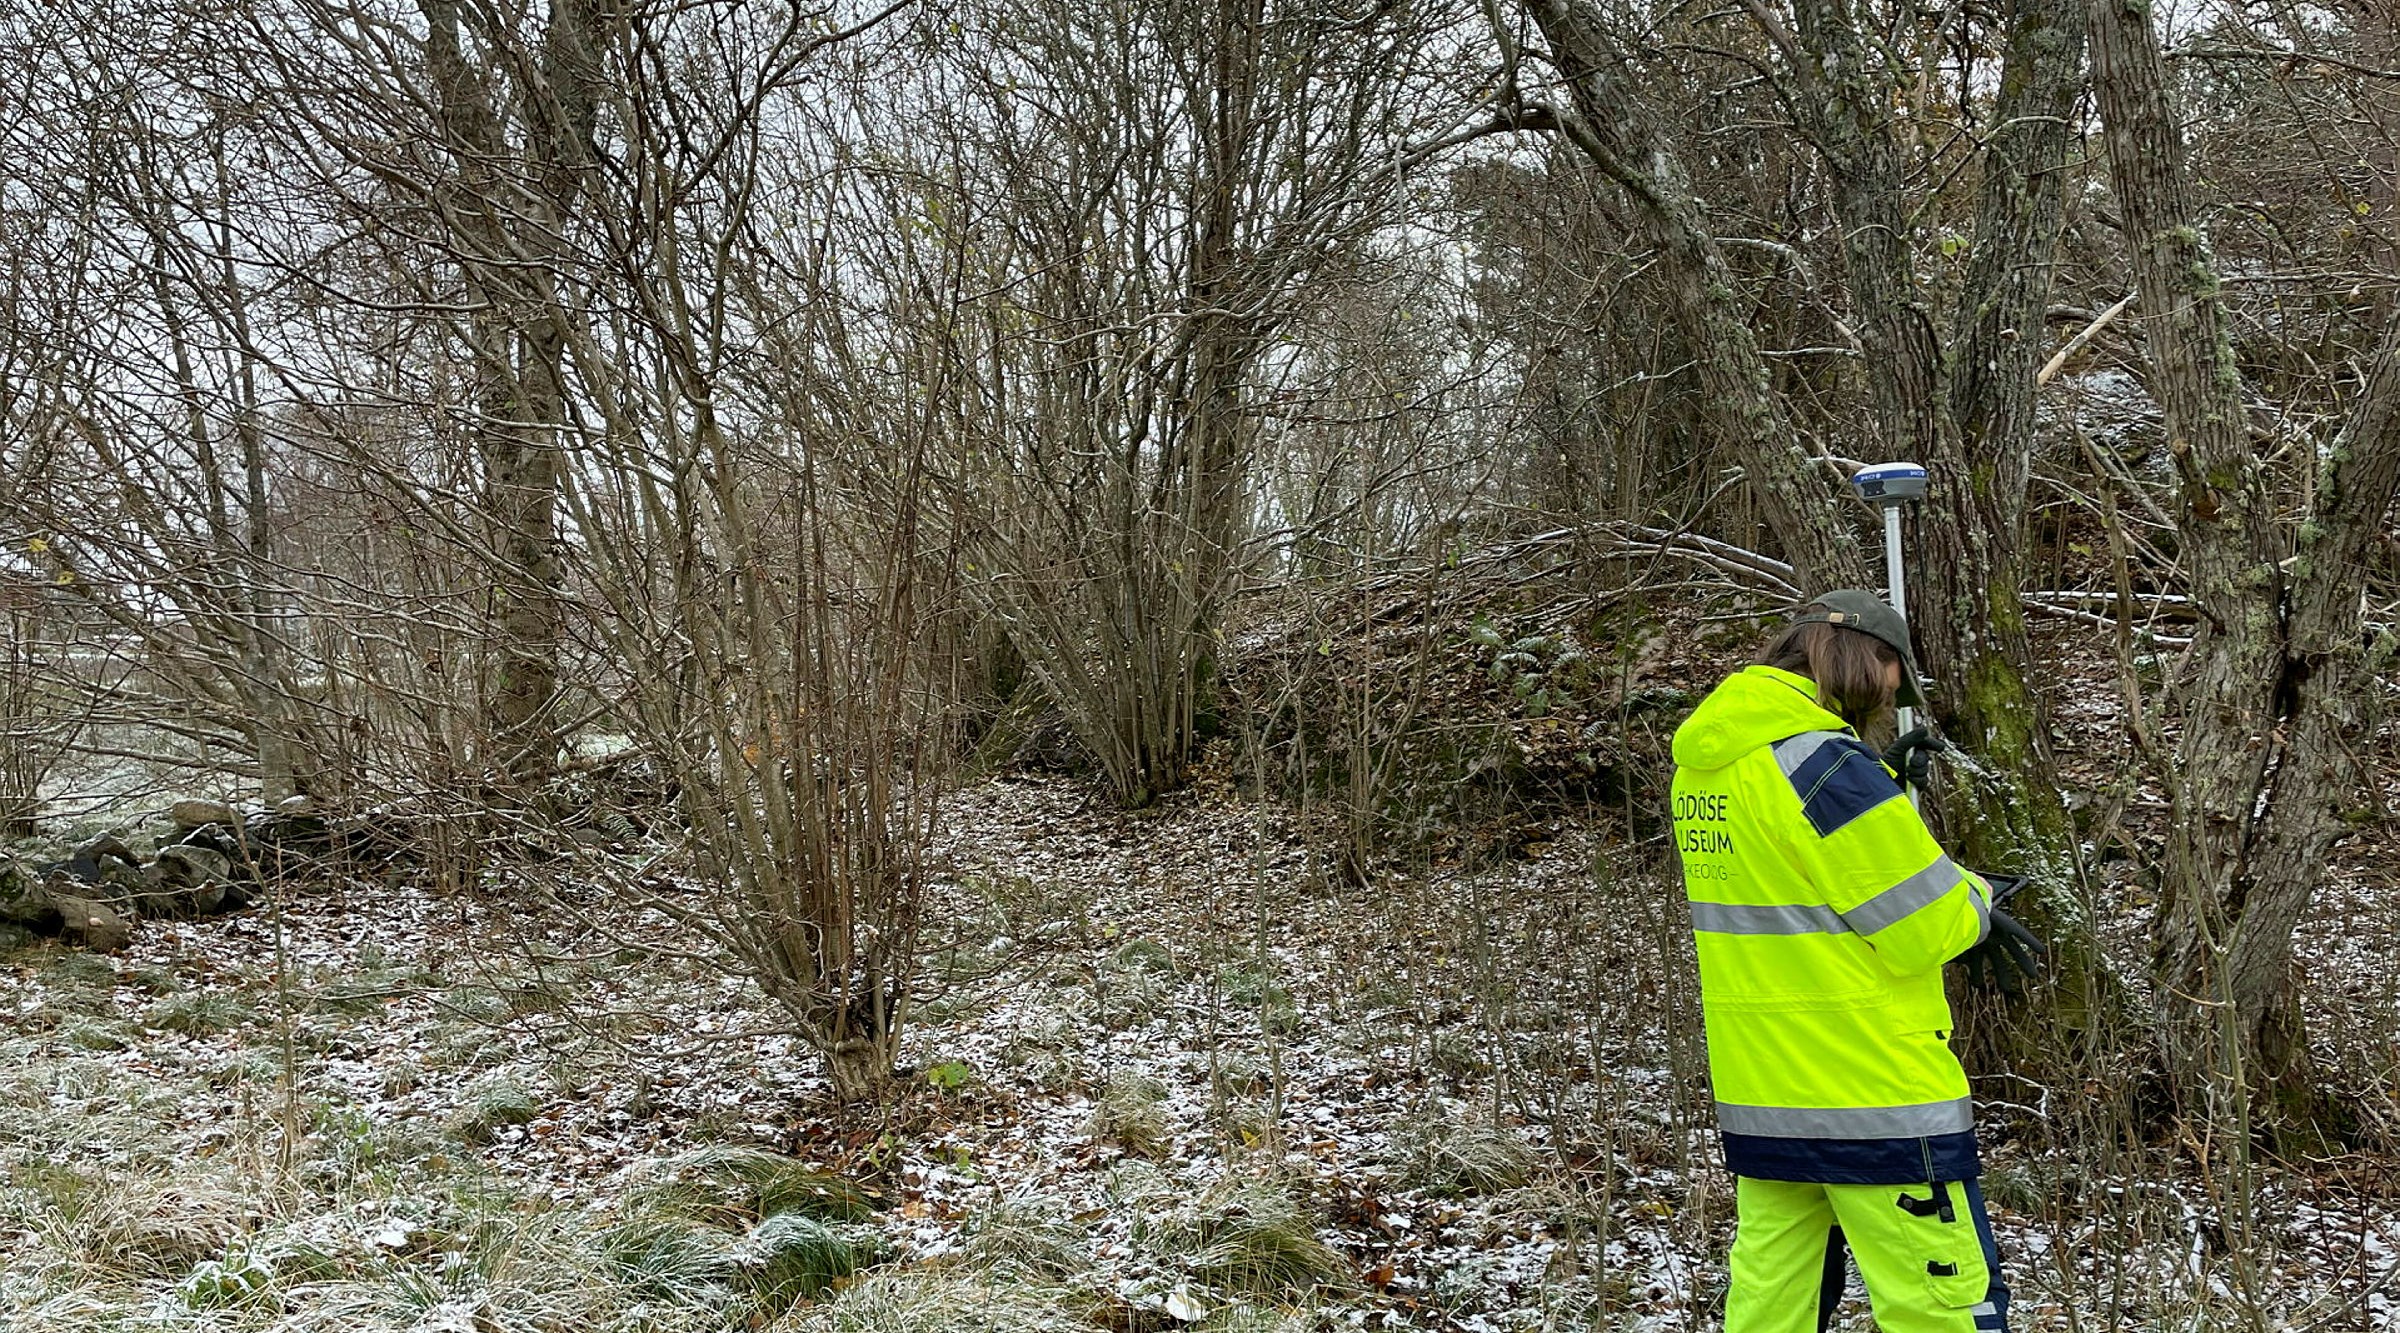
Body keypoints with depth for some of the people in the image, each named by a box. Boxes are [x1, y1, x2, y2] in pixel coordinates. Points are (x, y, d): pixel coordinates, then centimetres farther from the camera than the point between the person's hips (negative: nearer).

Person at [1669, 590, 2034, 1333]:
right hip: (1872, 1096, -8)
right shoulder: (1825, 762, -19)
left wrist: (1882, 779, 12)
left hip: (1757, 1095, 8)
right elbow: (1926, 931, -15)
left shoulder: (1705, 760, 7)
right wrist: (1975, 895, 6)